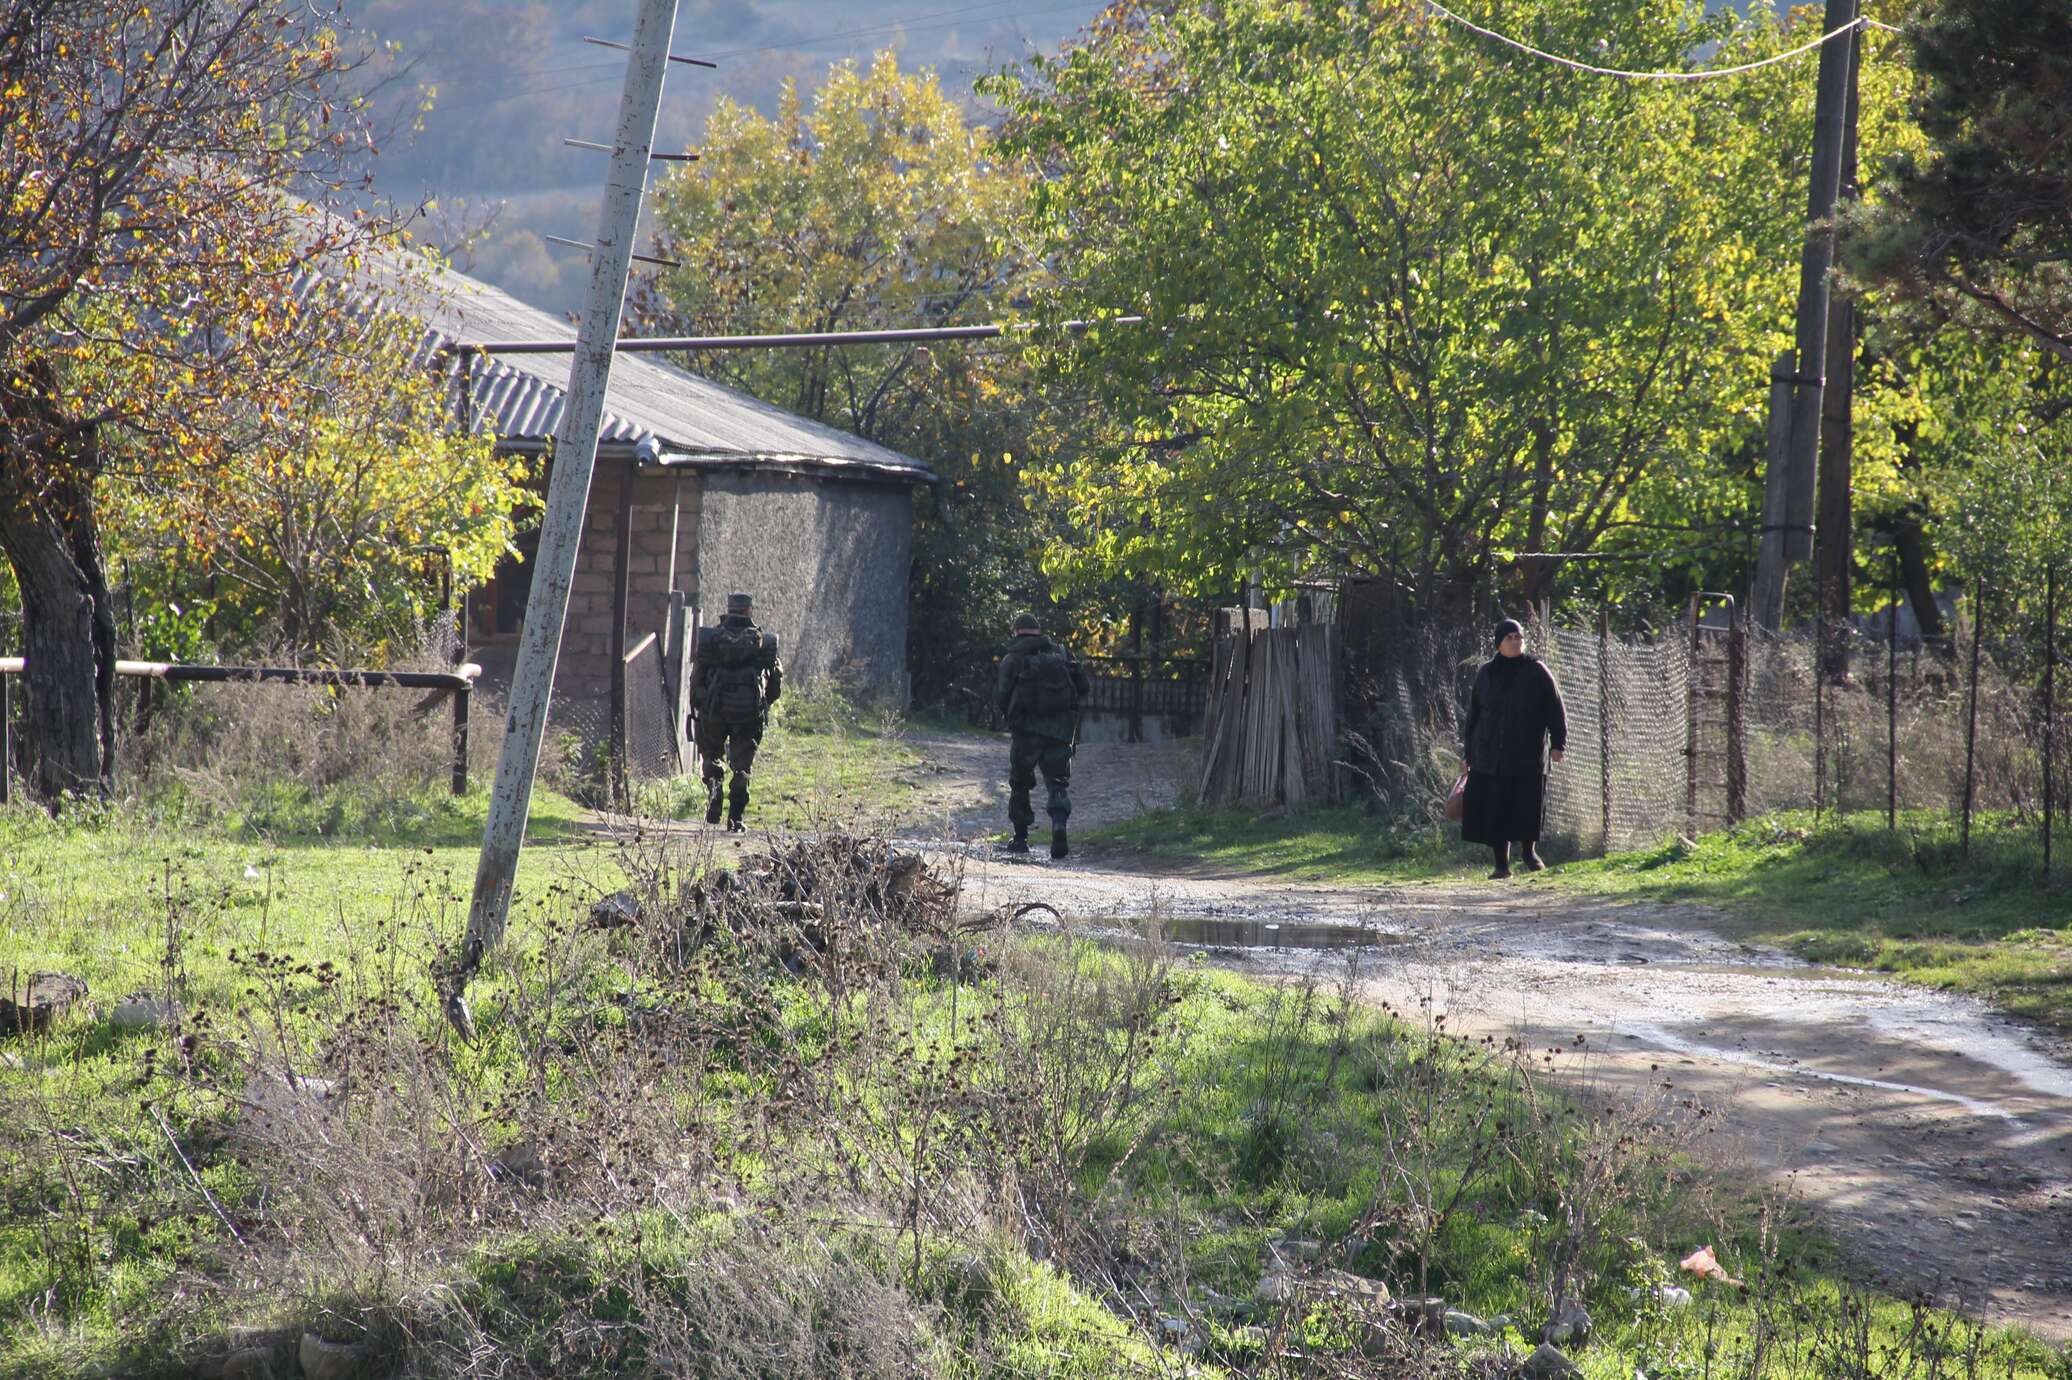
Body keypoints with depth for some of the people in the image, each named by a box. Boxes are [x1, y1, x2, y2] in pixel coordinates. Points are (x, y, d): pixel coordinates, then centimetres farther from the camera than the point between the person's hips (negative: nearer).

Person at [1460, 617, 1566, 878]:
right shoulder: (1486, 674, 8)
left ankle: (1530, 852, 23)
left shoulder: (1536, 671, 1)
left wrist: (1558, 743, -7)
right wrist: (1467, 753, 11)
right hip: (1490, 756, 2)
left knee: (1528, 807, -1)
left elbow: (1555, 708, 1)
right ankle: (1502, 863, 7)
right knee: (1495, 811, -1)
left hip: (1528, 755, -2)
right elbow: (1472, 716, 13)